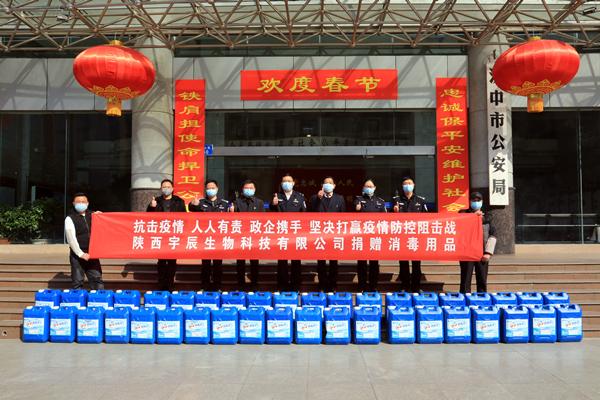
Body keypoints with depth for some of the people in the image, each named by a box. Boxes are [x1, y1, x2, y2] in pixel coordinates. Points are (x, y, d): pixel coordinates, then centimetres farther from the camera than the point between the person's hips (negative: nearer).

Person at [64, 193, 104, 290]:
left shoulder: (92, 215, 11)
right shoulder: (70, 219, -3)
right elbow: (71, 238, -9)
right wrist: (81, 254, -14)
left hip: (91, 254, 4)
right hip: (77, 255, -4)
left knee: (97, 280, 3)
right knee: (77, 282, 1)